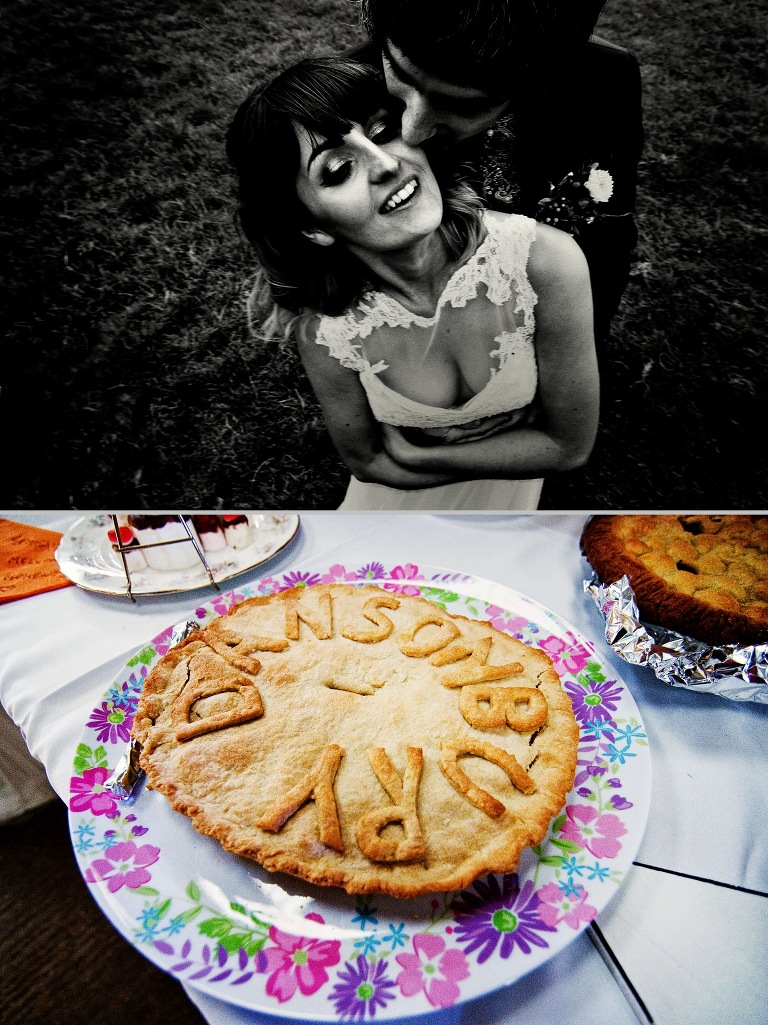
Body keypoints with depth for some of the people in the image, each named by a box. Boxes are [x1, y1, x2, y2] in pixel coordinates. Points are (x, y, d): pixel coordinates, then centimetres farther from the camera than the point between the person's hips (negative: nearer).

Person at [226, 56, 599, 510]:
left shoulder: (546, 262, -37)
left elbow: (569, 446, -24)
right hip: (400, 482, 1)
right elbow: (367, 460, -14)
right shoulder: (324, 328, -32)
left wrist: (414, 454, -20)